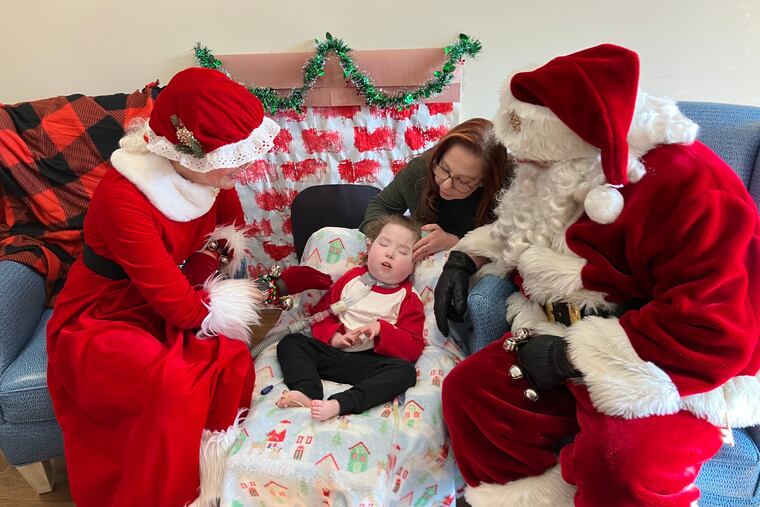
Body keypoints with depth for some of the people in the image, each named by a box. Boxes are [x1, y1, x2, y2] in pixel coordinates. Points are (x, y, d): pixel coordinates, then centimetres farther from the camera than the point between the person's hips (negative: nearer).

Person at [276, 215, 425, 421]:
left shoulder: (408, 298, 7)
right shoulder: (351, 278, 14)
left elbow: (413, 348, -1)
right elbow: (321, 311, 16)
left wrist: (381, 329, -16)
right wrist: (333, 336, -5)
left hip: (371, 362, -3)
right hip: (332, 352, 3)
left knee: (405, 371, -30)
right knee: (290, 342, -11)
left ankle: (340, 404, -44)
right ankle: (307, 391, -34)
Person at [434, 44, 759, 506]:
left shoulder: (691, 187, -22)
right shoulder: (565, 175, 5)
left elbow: (714, 333, -29)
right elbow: (516, 229, 25)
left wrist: (570, 357, -25)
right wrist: (465, 258, 9)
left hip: (672, 372, -7)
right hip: (567, 341, 8)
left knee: (620, 458, -35)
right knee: (467, 388, -5)